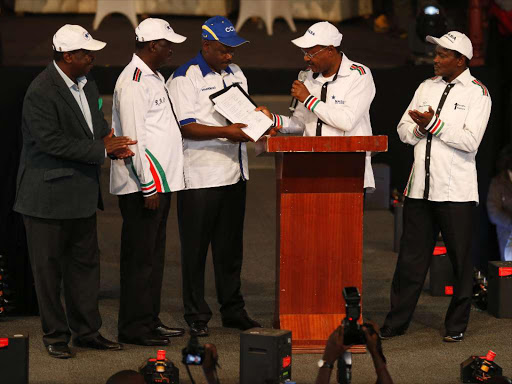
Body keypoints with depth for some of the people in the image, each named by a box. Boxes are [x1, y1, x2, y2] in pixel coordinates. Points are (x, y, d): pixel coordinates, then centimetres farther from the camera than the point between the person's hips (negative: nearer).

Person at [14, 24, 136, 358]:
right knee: (48, 267, 4)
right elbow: (51, 142, -24)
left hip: (82, 192, 8)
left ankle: (86, 330, 23)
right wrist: (102, 150, -20)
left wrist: (109, 140, -2)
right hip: (48, 193, -8)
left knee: (85, 262, 13)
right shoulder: (41, 92, -20)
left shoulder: (87, 84, 7)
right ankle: (55, 335, 14)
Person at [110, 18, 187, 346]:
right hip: (143, 185, -10)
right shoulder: (132, 82, -15)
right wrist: (149, 186, -20)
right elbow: (134, 137, -20)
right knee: (140, 257, -4)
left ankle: (150, 320, 22)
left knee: (155, 255, 14)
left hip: (160, 181, 10)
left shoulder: (154, 78, 17)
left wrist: (161, 182, 19)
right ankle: (134, 328, 2)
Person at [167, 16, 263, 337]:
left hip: (234, 175, 7)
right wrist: (225, 132, -25)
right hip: (199, 177, -7)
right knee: (195, 249, 0)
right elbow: (186, 127, -16)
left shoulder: (236, 74, 14)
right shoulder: (184, 78, -8)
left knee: (231, 248, 13)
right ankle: (197, 316, 7)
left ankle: (233, 311, 21)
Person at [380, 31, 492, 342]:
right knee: (411, 257, 7)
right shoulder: (427, 87, 14)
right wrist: (421, 128, -8)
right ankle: (397, 322, 14)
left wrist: (434, 124, -15)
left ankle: (457, 325, 13)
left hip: (456, 191, -5)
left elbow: (470, 141, -14)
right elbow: (404, 130, 13)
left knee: (460, 260, 3)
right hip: (420, 186, 5)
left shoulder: (478, 93, -4)